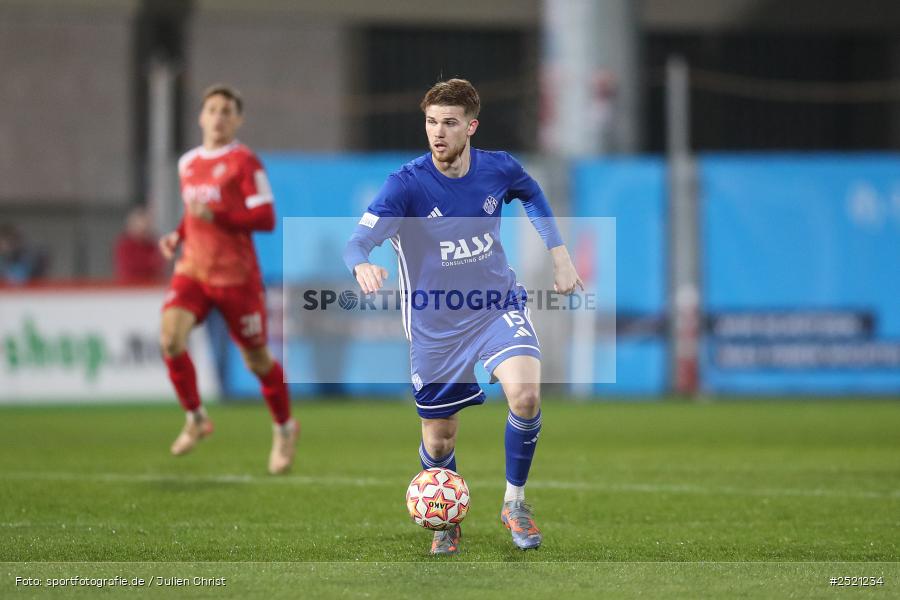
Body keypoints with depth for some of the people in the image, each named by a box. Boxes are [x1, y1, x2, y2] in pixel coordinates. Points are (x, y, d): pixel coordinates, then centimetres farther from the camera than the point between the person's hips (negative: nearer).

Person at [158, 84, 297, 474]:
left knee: (256, 358, 5)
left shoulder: (244, 162, -8)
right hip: (192, 270, 5)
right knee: (170, 337, -19)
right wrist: (178, 235, 9)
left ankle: (284, 428, 29)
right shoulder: (187, 163, 12)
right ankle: (195, 419, 0)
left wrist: (215, 215, -24)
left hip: (236, 275, -5)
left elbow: (266, 219, -15)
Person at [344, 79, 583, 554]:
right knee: (439, 442, 6)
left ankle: (515, 502, -2)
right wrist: (362, 265, -52)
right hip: (435, 327, -1)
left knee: (525, 394, -25)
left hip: (498, 307, 1)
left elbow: (533, 196, 16)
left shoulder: (499, 169, -9)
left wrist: (559, 253, 9)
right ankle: (447, 522, 38)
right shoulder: (406, 184, -19)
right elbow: (358, 242, -29)